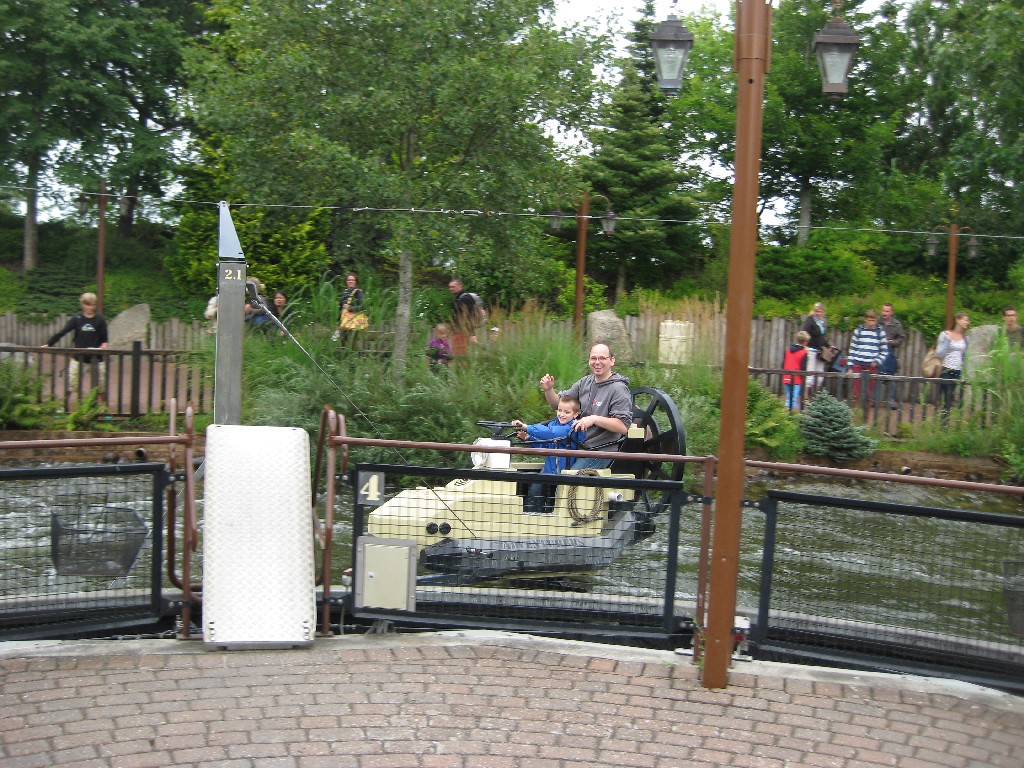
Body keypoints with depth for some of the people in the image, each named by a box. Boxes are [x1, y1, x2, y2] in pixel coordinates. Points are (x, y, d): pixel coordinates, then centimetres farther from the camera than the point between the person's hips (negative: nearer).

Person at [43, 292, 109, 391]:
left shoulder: (100, 319, -4)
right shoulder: (76, 318, -4)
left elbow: (104, 337, 4)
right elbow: (62, 332, -5)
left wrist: (104, 344, -17)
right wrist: (48, 344, -10)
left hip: (96, 356, 0)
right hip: (78, 355, 0)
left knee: (101, 381, 4)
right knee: (72, 379, -2)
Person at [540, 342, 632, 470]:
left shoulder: (618, 389, -11)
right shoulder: (585, 382, 12)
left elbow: (623, 426, -19)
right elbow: (558, 403, 15)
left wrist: (595, 419, -28)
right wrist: (548, 390, -5)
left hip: (600, 452, -8)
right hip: (578, 447, 8)